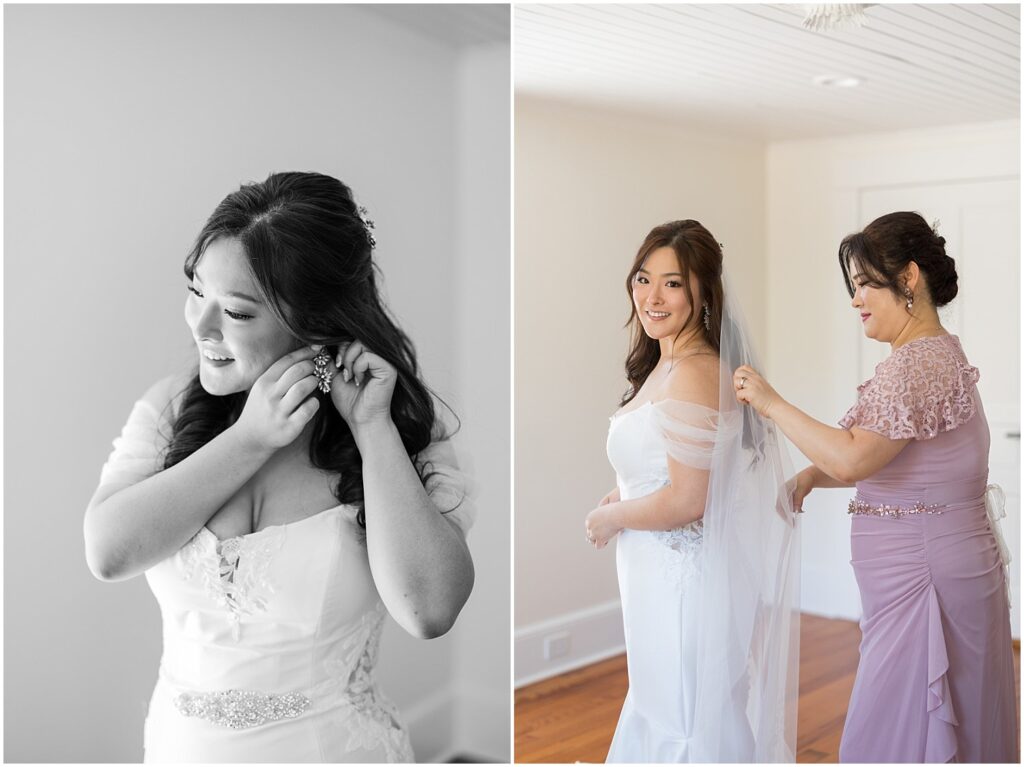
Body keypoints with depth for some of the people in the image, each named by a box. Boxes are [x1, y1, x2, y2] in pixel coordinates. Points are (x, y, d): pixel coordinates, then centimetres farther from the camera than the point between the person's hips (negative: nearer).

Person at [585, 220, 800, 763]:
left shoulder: (692, 375, -23)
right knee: (664, 721, 23)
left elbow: (686, 502, -25)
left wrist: (610, 518, -9)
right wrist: (625, 497, 5)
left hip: (686, 581, -10)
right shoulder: (664, 365, 8)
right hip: (665, 575, 10)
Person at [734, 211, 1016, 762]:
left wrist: (771, 404, -17)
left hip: (923, 577, -10)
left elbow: (852, 459, -27)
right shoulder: (937, 353, 14)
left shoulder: (916, 362, -19)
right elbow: (879, 458, 18)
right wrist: (809, 478, 2)